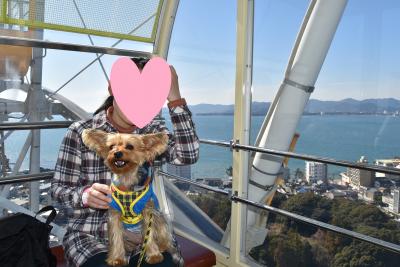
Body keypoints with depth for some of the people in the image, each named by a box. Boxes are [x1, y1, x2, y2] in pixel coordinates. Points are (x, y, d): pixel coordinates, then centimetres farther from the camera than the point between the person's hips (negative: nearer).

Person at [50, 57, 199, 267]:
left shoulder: (153, 131, 2)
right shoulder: (80, 132, -5)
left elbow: (188, 155, -15)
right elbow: (59, 188, -3)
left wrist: (174, 98, -20)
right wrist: (84, 195, -26)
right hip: (89, 236, -1)